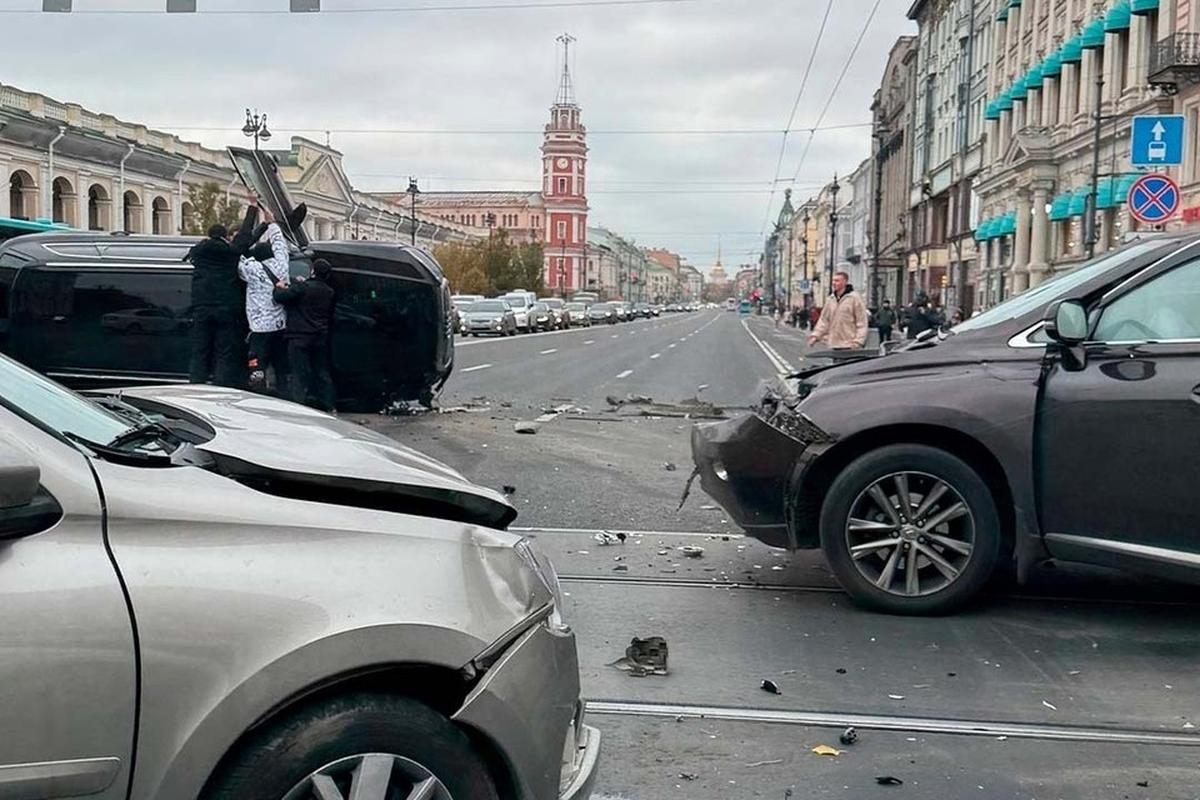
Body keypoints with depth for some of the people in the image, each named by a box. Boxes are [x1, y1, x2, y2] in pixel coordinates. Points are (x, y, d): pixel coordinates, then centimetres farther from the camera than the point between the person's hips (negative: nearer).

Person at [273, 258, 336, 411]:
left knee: (300, 374, -1)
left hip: (300, 337, -6)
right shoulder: (329, 292, 6)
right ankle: (327, 405, 17)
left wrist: (280, 287, 6)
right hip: (321, 338, 6)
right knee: (322, 372, 15)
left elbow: (280, 297, -18)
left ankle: (301, 403, -4)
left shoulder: (302, 288, -16)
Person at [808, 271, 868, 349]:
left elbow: (861, 323, -8)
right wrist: (816, 335, 2)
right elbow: (824, 320, 14)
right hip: (834, 344, 6)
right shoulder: (830, 299, 11)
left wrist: (858, 342, -16)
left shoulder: (854, 298, -7)